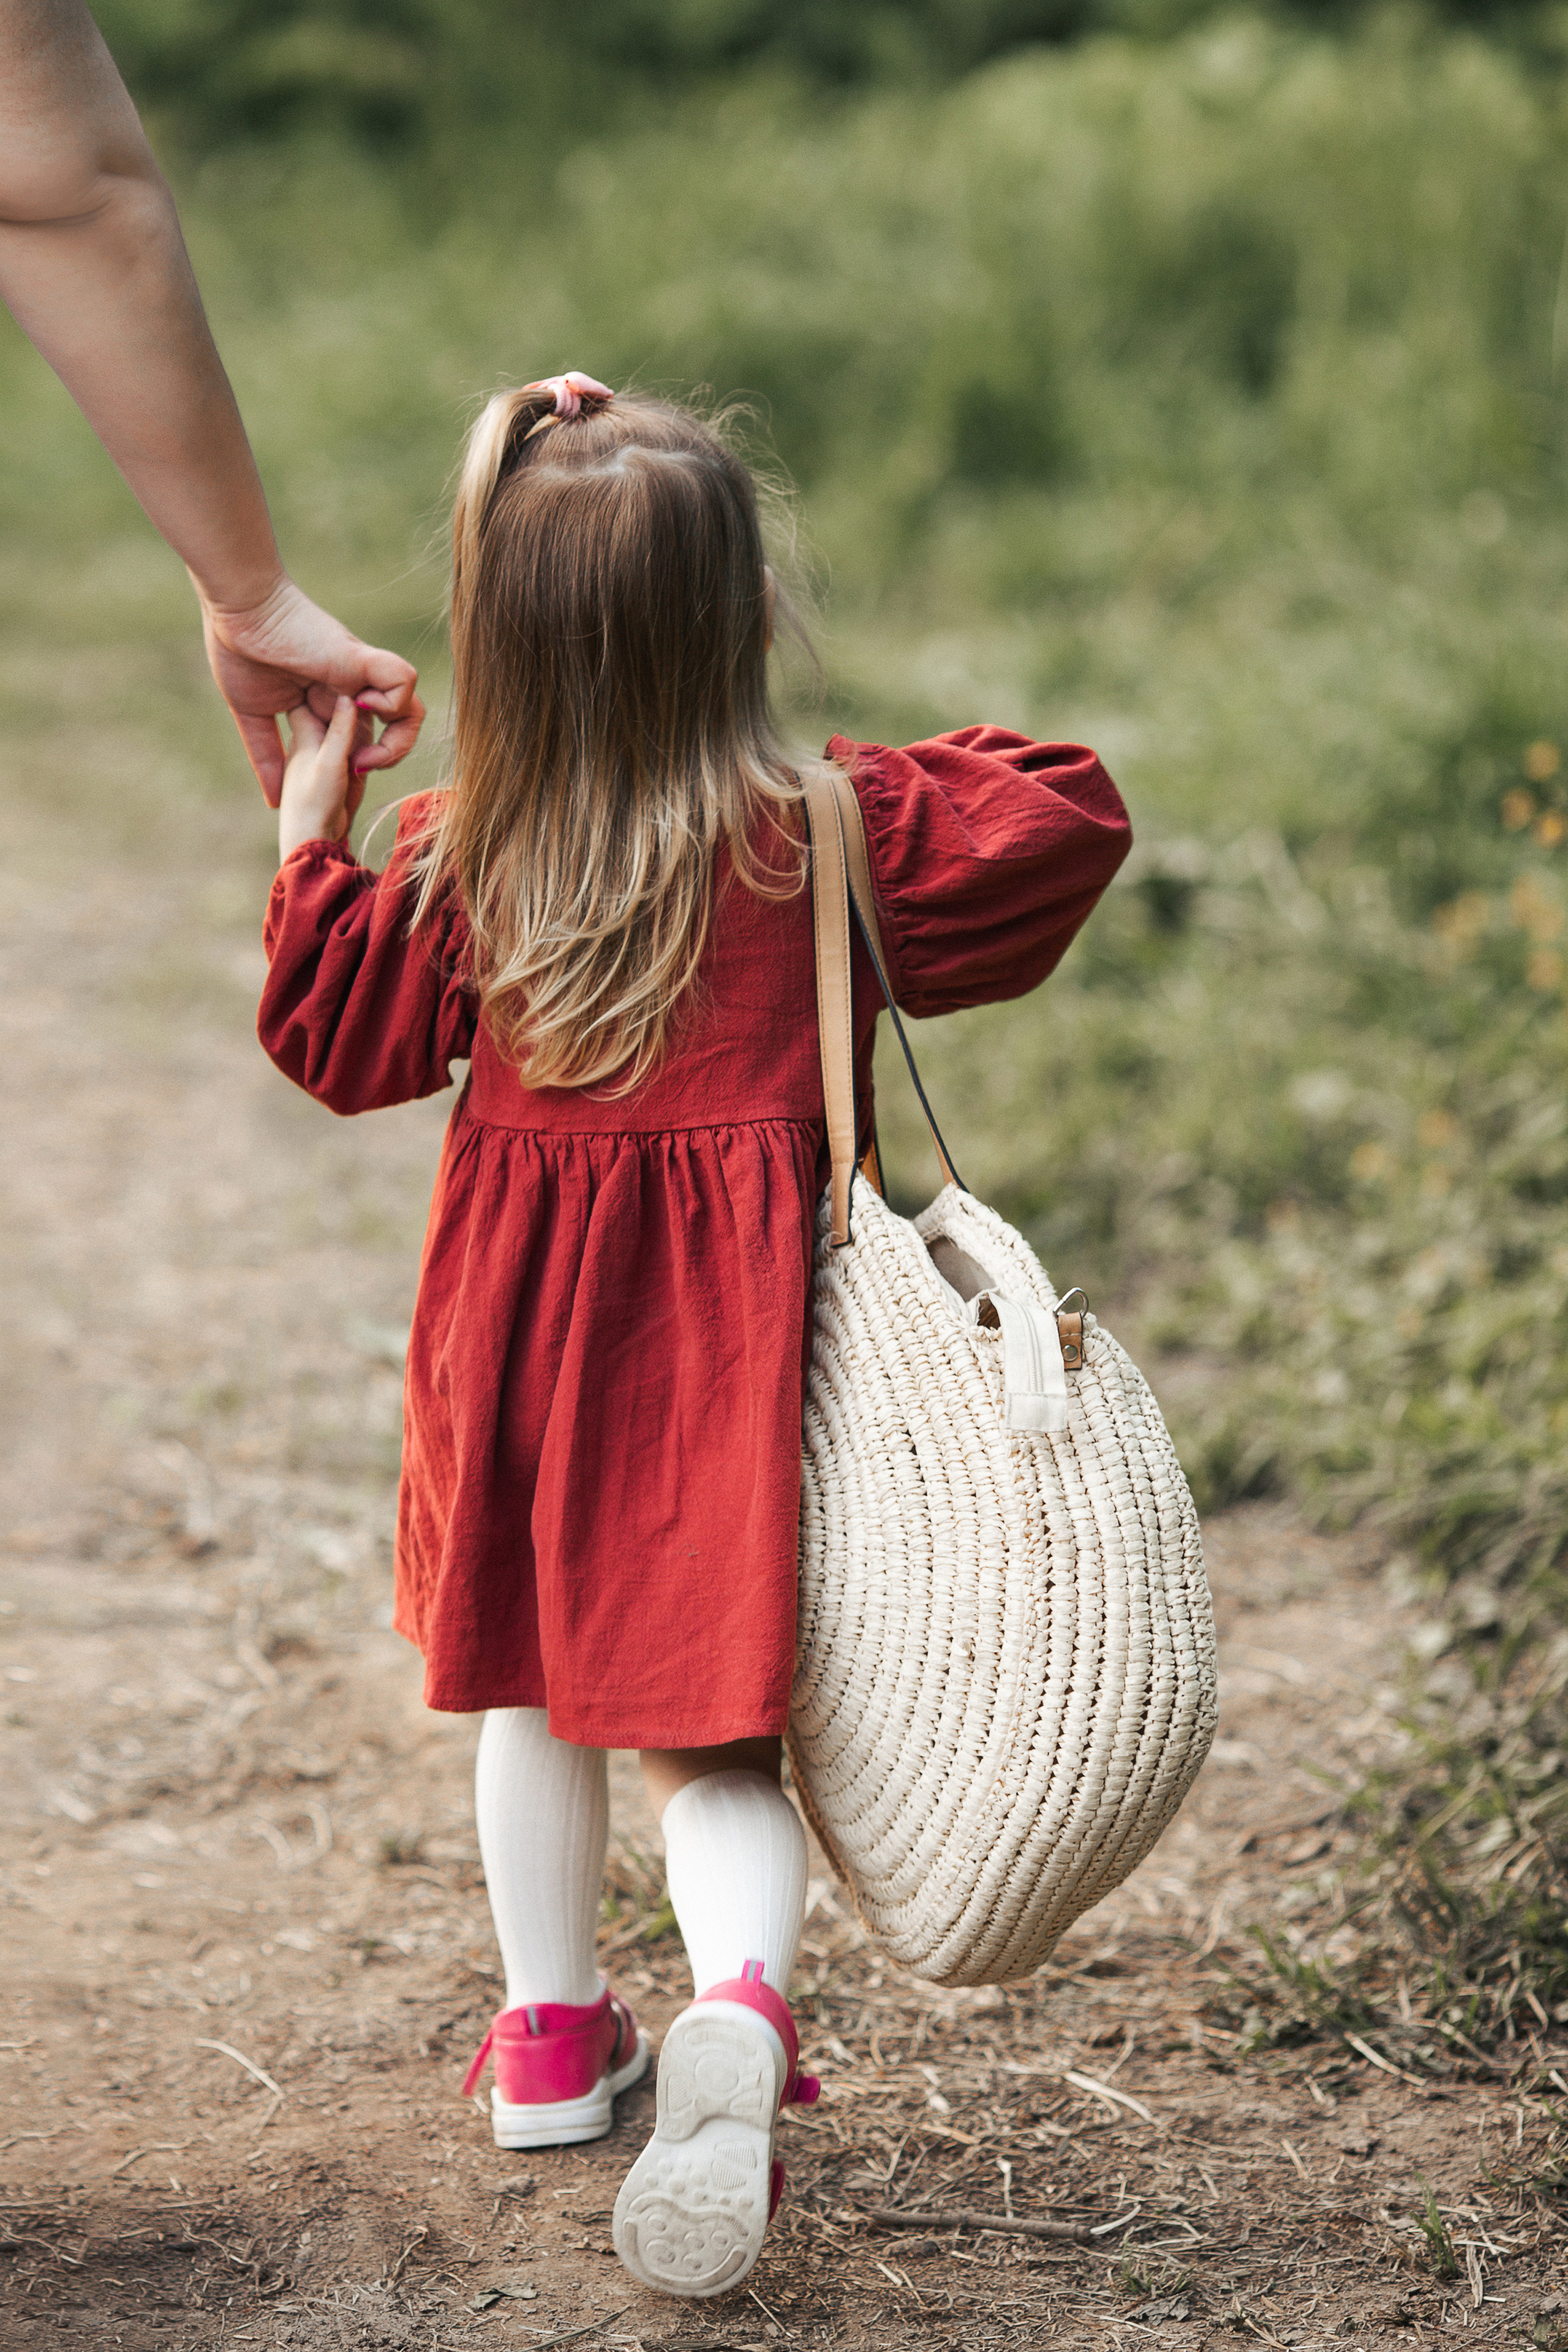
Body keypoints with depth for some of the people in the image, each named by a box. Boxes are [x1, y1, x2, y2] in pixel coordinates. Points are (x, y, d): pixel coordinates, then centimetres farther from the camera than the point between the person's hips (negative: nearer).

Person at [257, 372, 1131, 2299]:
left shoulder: (453, 859, -6)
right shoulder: (833, 833, -10)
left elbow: (344, 1037, 4)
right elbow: (1072, 822, -9)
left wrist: (309, 835, 13)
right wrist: (962, 773, 9)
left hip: (521, 1327, 2)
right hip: (729, 1337, -2)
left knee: (531, 1673, 21)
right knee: (712, 1710, 4)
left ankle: (552, 2031, 32)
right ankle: (736, 2008, -22)